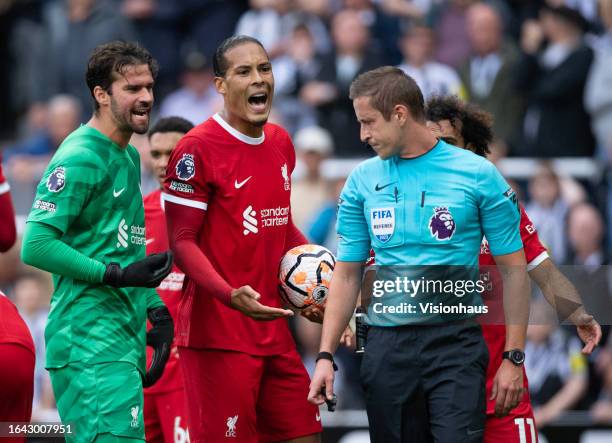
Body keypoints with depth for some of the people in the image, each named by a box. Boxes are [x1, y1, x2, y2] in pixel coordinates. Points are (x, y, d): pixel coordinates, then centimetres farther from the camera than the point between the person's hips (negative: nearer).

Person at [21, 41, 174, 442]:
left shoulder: (129, 157, 19)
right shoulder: (80, 158, -12)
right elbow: (36, 245, -18)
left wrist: (155, 310, 18)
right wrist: (116, 274, -21)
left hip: (126, 334, 10)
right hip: (91, 341, -10)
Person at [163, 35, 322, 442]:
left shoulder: (280, 142, 13)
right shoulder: (197, 148, -11)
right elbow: (182, 241, -14)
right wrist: (230, 295, -27)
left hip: (273, 328, 8)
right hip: (218, 334, -8)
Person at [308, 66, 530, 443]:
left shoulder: (478, 175, -2)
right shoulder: (362, 181, 9)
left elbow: (513, 269, 0)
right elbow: (347, 273, 13)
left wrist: (514, 358, -5)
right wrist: (326, 355, 4)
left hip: (456, 344, -3)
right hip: (386, 346, 4)